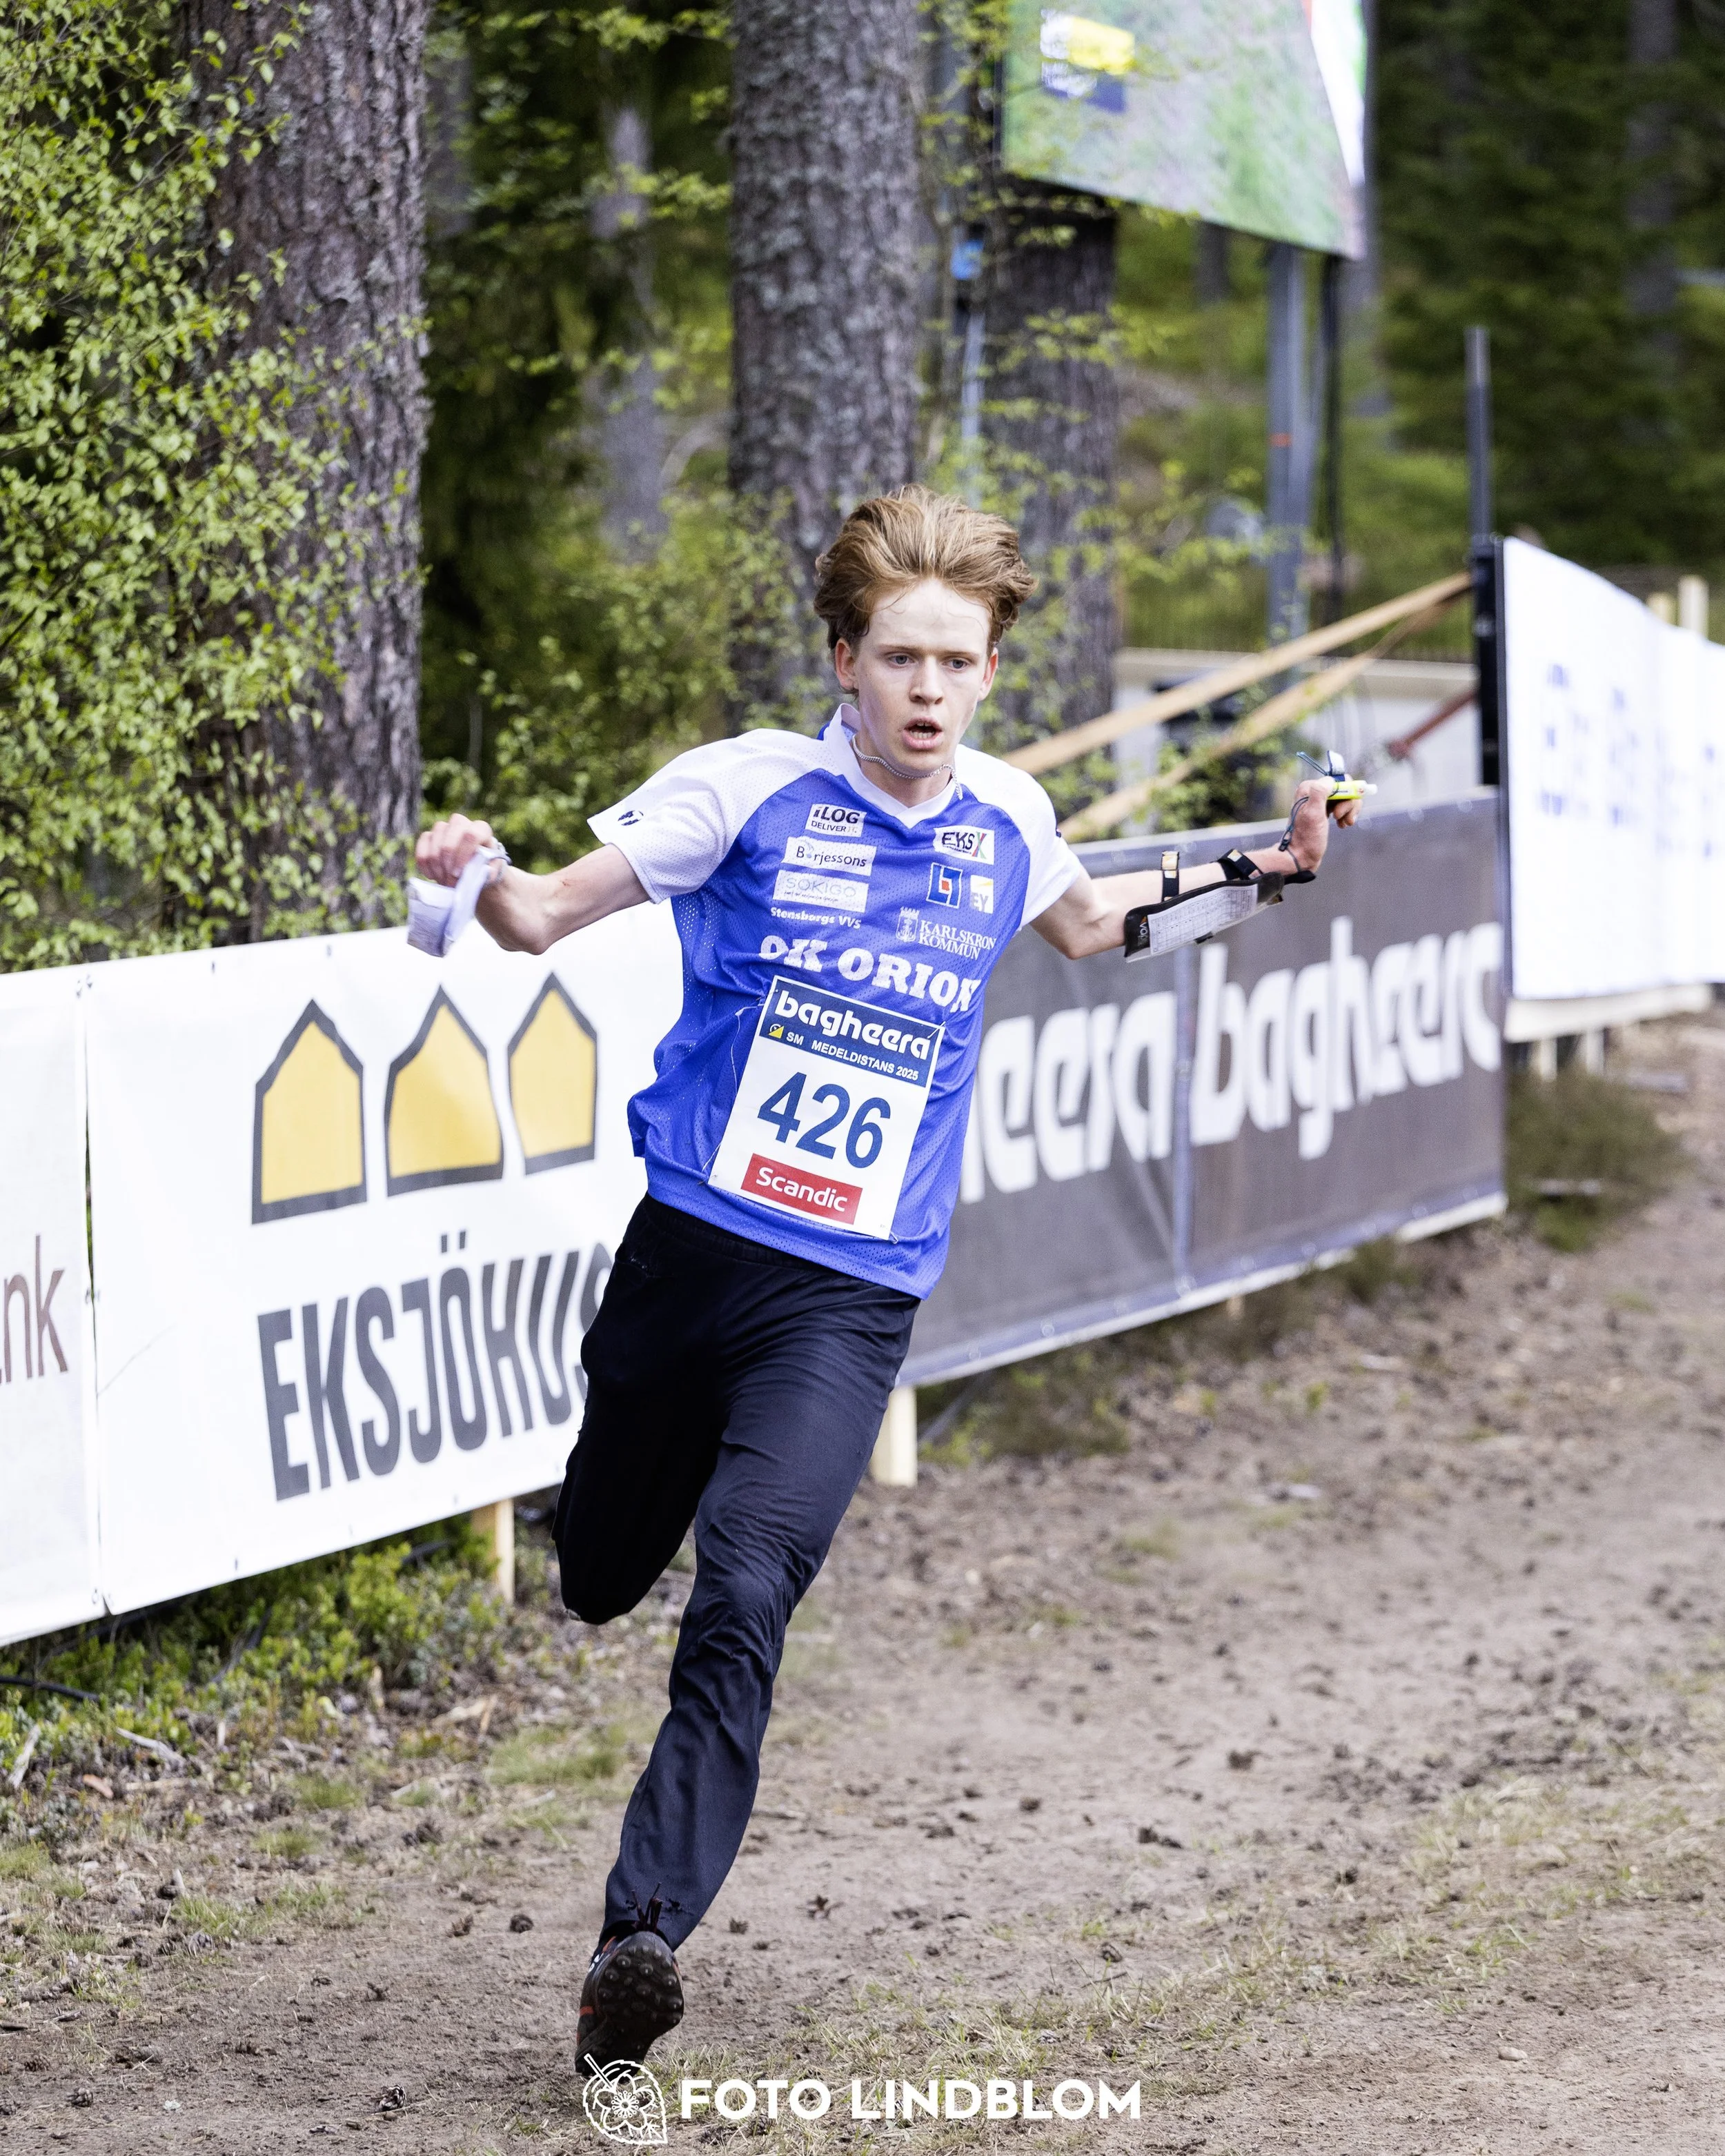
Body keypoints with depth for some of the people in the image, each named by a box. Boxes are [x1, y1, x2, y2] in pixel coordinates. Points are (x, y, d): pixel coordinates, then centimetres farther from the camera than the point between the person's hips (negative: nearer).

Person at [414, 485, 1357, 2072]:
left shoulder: (1007, 822, 5)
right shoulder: (749, 791, -6)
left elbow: (1083, 925, 29)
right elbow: (545, 916, -7)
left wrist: (1248, 873, 19)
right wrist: (474, 877, -29)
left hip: (853, 1296, 0)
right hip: (690, 1244, 0)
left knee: (742, 1600, -21)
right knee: (598, 1583, 16)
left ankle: (644, 1929, -24)